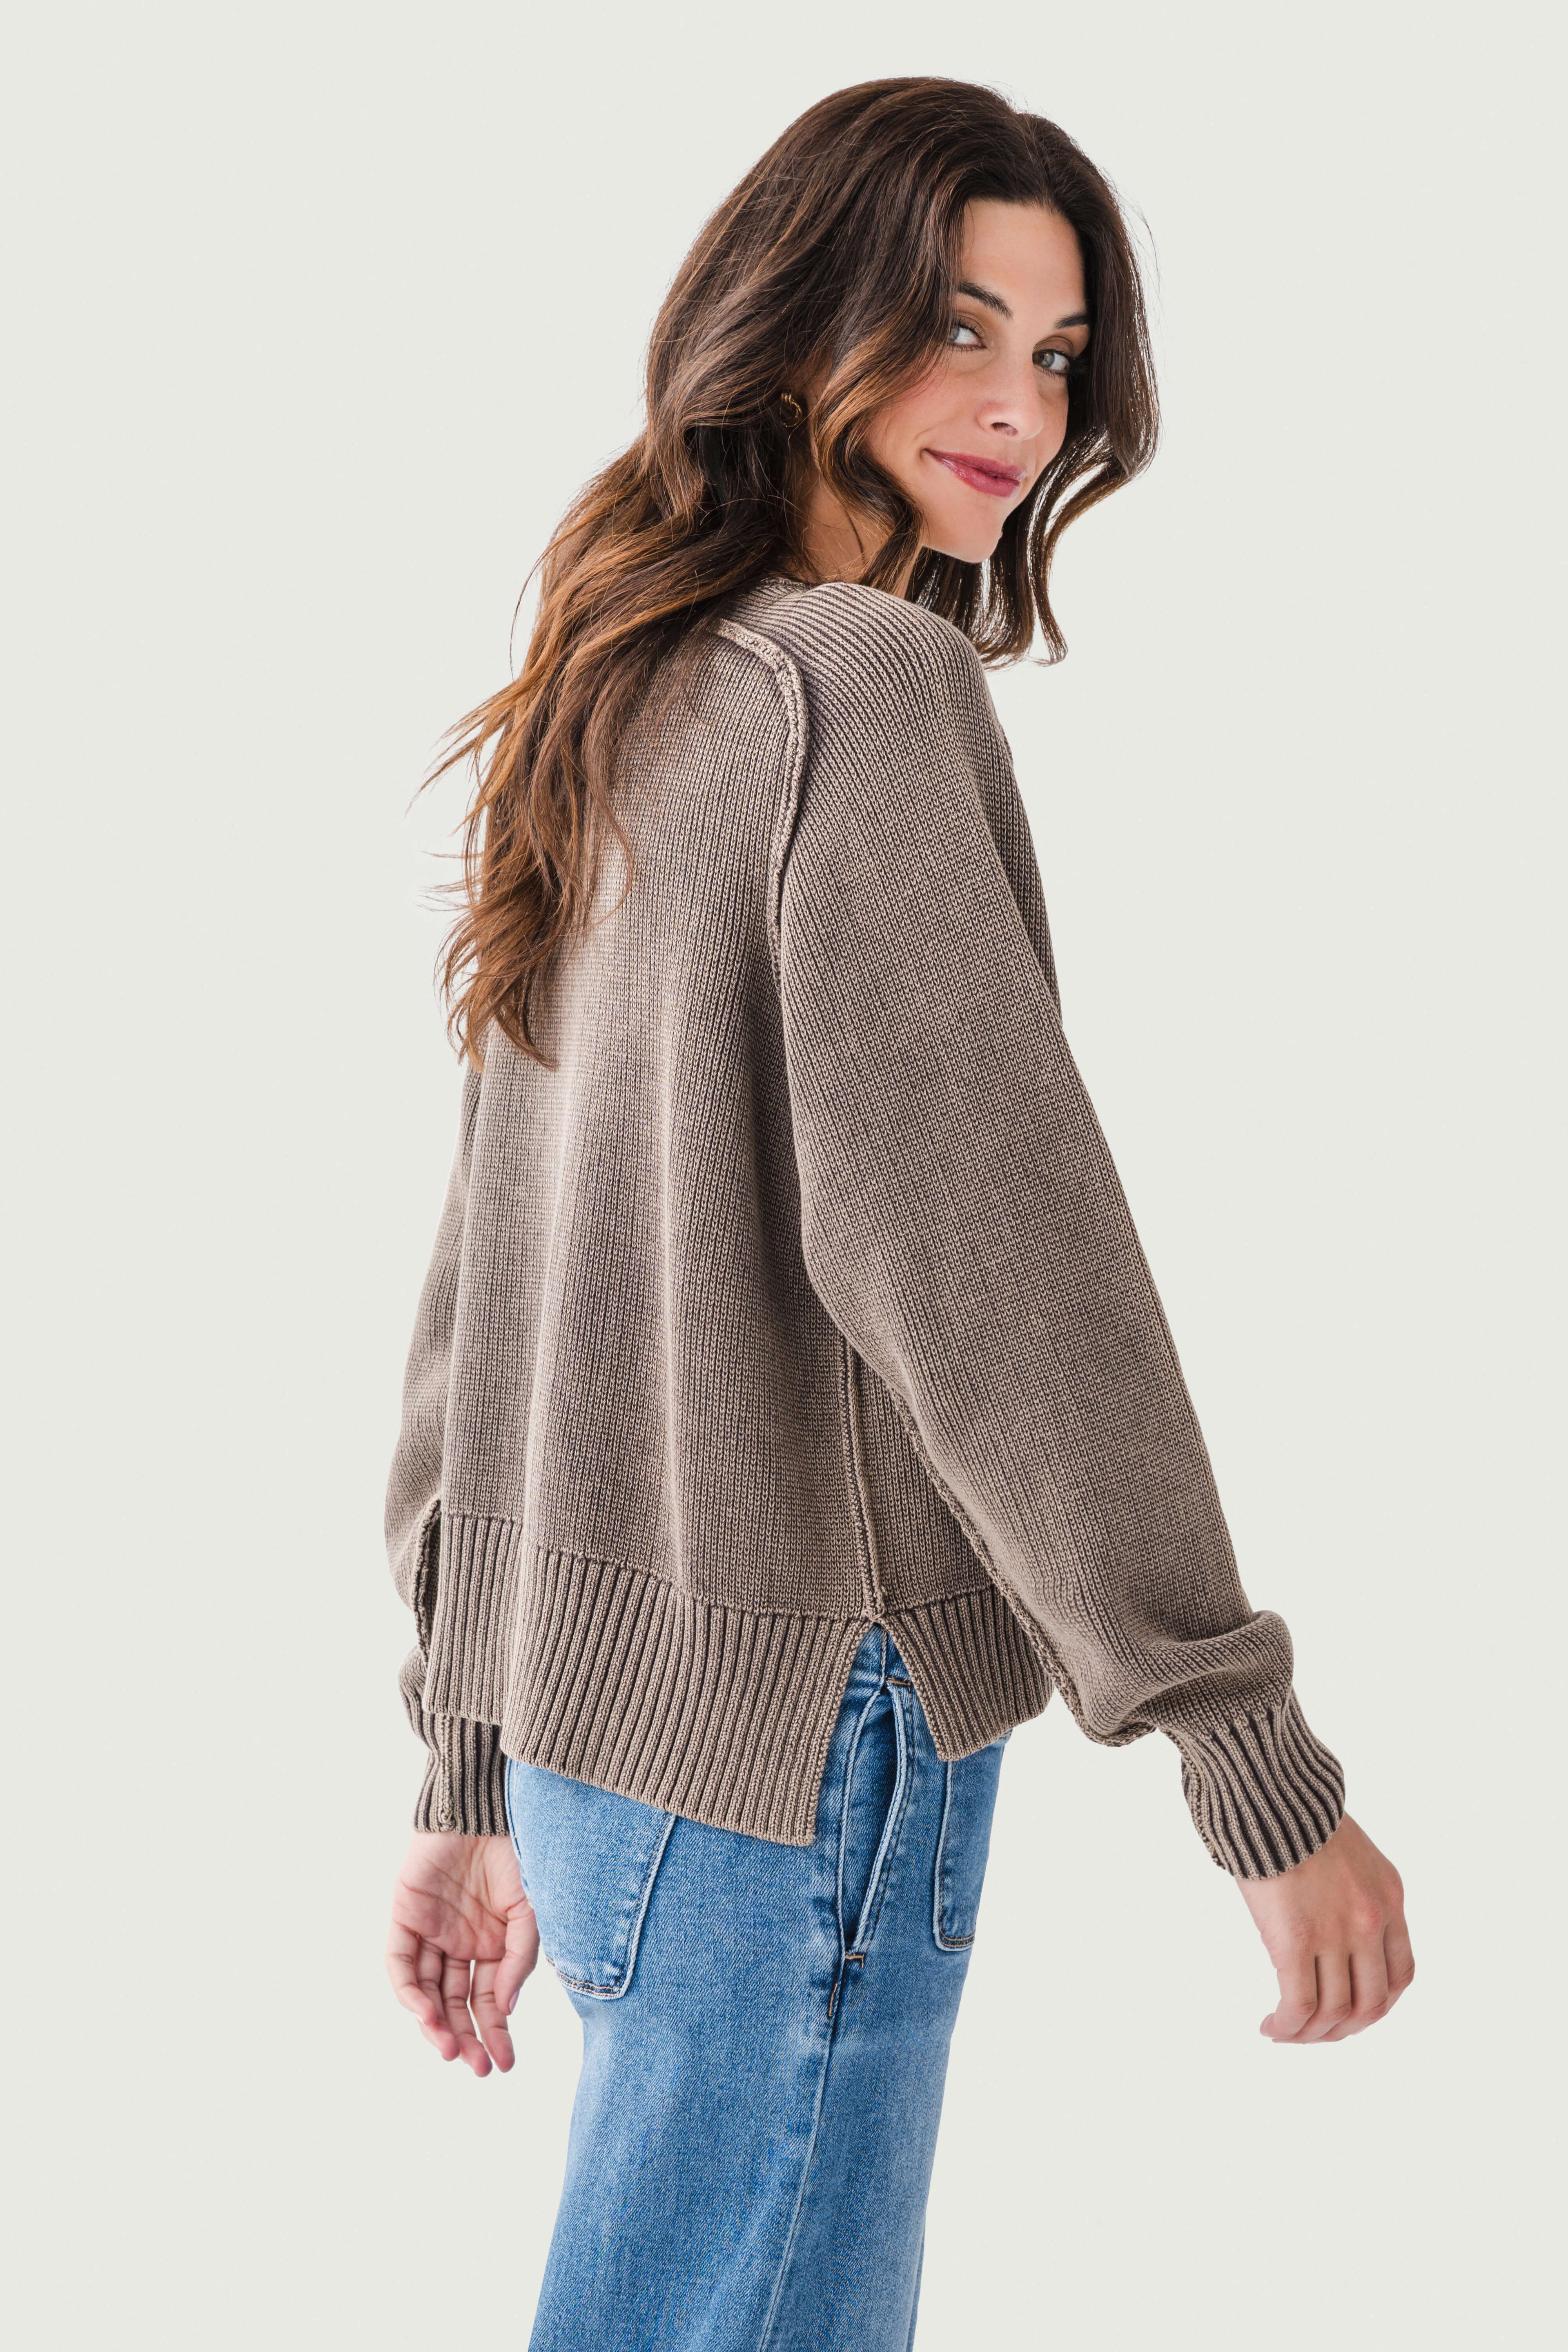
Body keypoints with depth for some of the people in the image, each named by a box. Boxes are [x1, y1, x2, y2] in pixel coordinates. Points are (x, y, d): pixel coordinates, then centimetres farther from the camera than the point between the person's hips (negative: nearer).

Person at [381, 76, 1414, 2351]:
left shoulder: (611, 718, 14)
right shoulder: (868, 681, -12)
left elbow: (485, 1275, 16)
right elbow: (966, 1230, -21)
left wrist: (475, 1778, 20)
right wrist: (1264, 1775, -18)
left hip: (595, 1703, 9)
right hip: (799, 1726, -9)